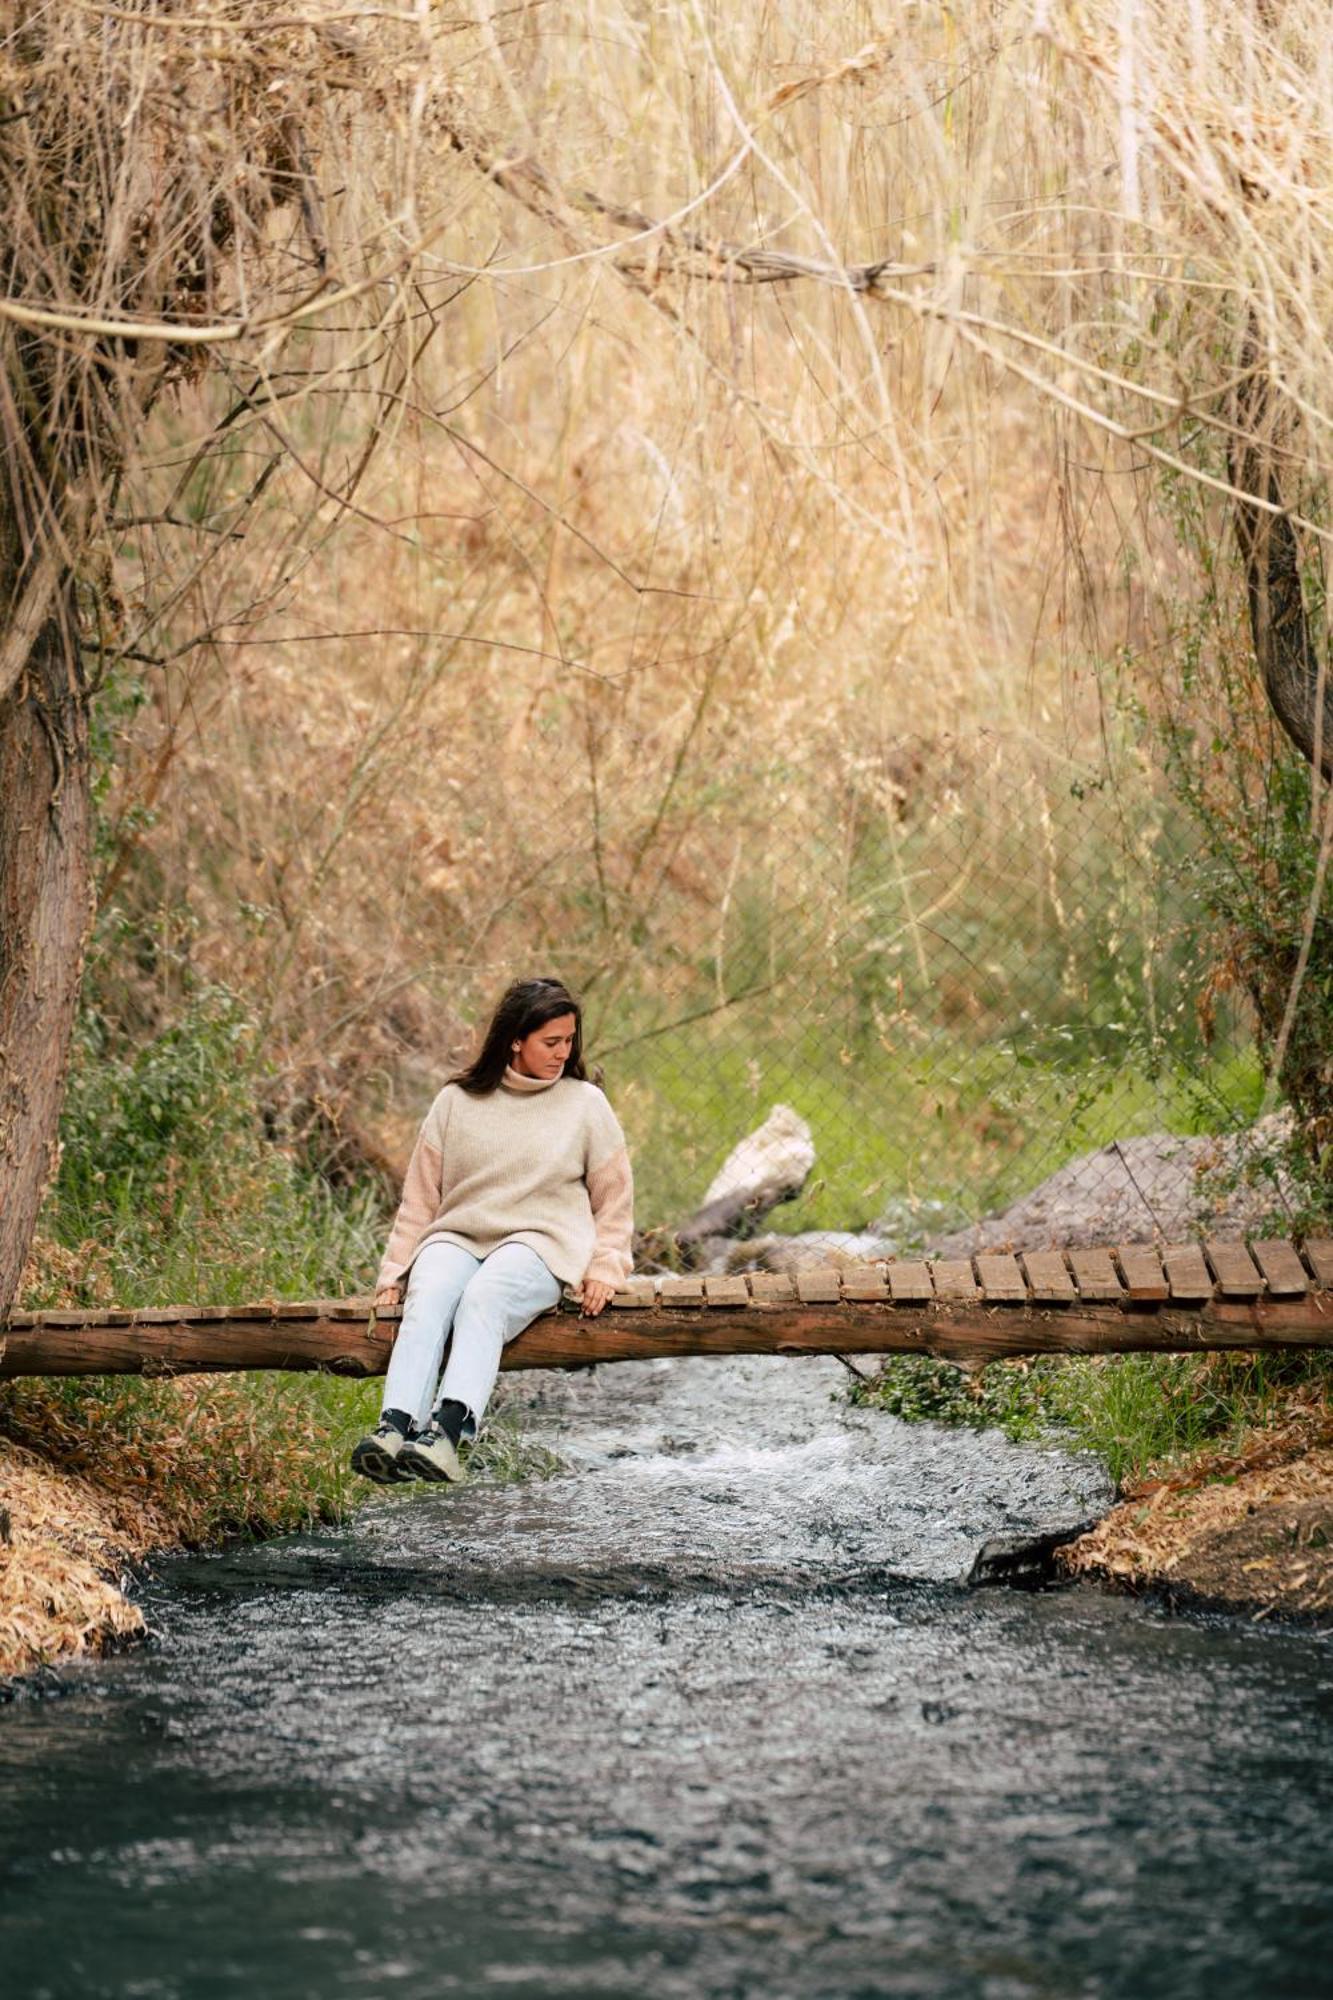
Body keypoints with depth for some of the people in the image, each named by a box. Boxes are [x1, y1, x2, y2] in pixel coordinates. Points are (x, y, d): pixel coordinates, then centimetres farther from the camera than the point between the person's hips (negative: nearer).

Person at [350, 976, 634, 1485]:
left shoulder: (585, 1103, 10)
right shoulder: (456, 1101, 11)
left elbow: (614, 1200, 14)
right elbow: (419, 1197, 12)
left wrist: (604, 1267, -1)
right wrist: (394, 1271, 4)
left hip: (540, 1243, -2)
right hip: (456, 1237, 2)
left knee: (483, 1300, -35)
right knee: (427, 1301, -33)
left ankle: (446, 1430, -56)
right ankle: (394, 1428, -52)